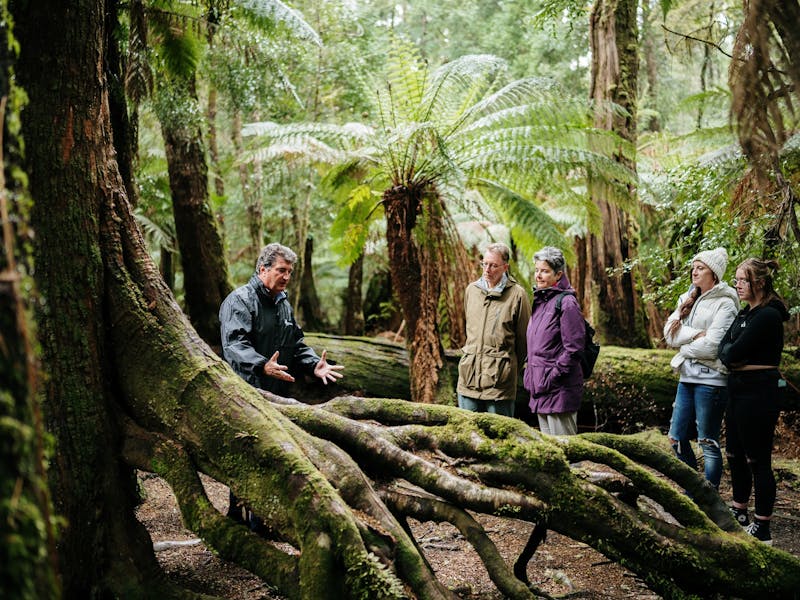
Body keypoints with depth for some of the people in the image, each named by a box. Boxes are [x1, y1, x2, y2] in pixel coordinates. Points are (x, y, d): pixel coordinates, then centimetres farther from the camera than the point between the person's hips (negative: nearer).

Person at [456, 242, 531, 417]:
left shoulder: (517, 294, -6)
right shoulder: (471, 290, 11)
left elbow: (523, 337, 2)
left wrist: (511, 368, 9)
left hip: (500, 379, -5)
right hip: (468, 376, 5)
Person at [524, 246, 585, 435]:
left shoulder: (566, 303, -12)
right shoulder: (539, 301, 14)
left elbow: (573, 349, -16)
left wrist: (553, 376, -17)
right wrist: (531, 374, 13)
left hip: (560, 389, -9)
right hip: (540, 387, 9)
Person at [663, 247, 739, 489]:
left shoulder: (724, 304, -9)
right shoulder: (688, 299, 14)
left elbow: (711, 346, -17)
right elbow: (670, 333, 2)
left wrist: (684, 348, -3)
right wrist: (695, 335, -12)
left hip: (710, 380, -8)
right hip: (687, 377, 8)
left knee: (708, 442, 0)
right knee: (677, 438, 12)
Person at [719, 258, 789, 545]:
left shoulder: (767, 316, -17)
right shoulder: (745, 313, 13)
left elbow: (733, 353, -20)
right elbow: (723, 347, 9)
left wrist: (731, 354, -1)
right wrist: (732, 354, -10)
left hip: (758, 392, -10)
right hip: (737, 389, 10)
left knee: (758, 460, -3)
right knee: (735, 454, 18)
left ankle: (762, 530, 6)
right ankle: (739, 513, 33)